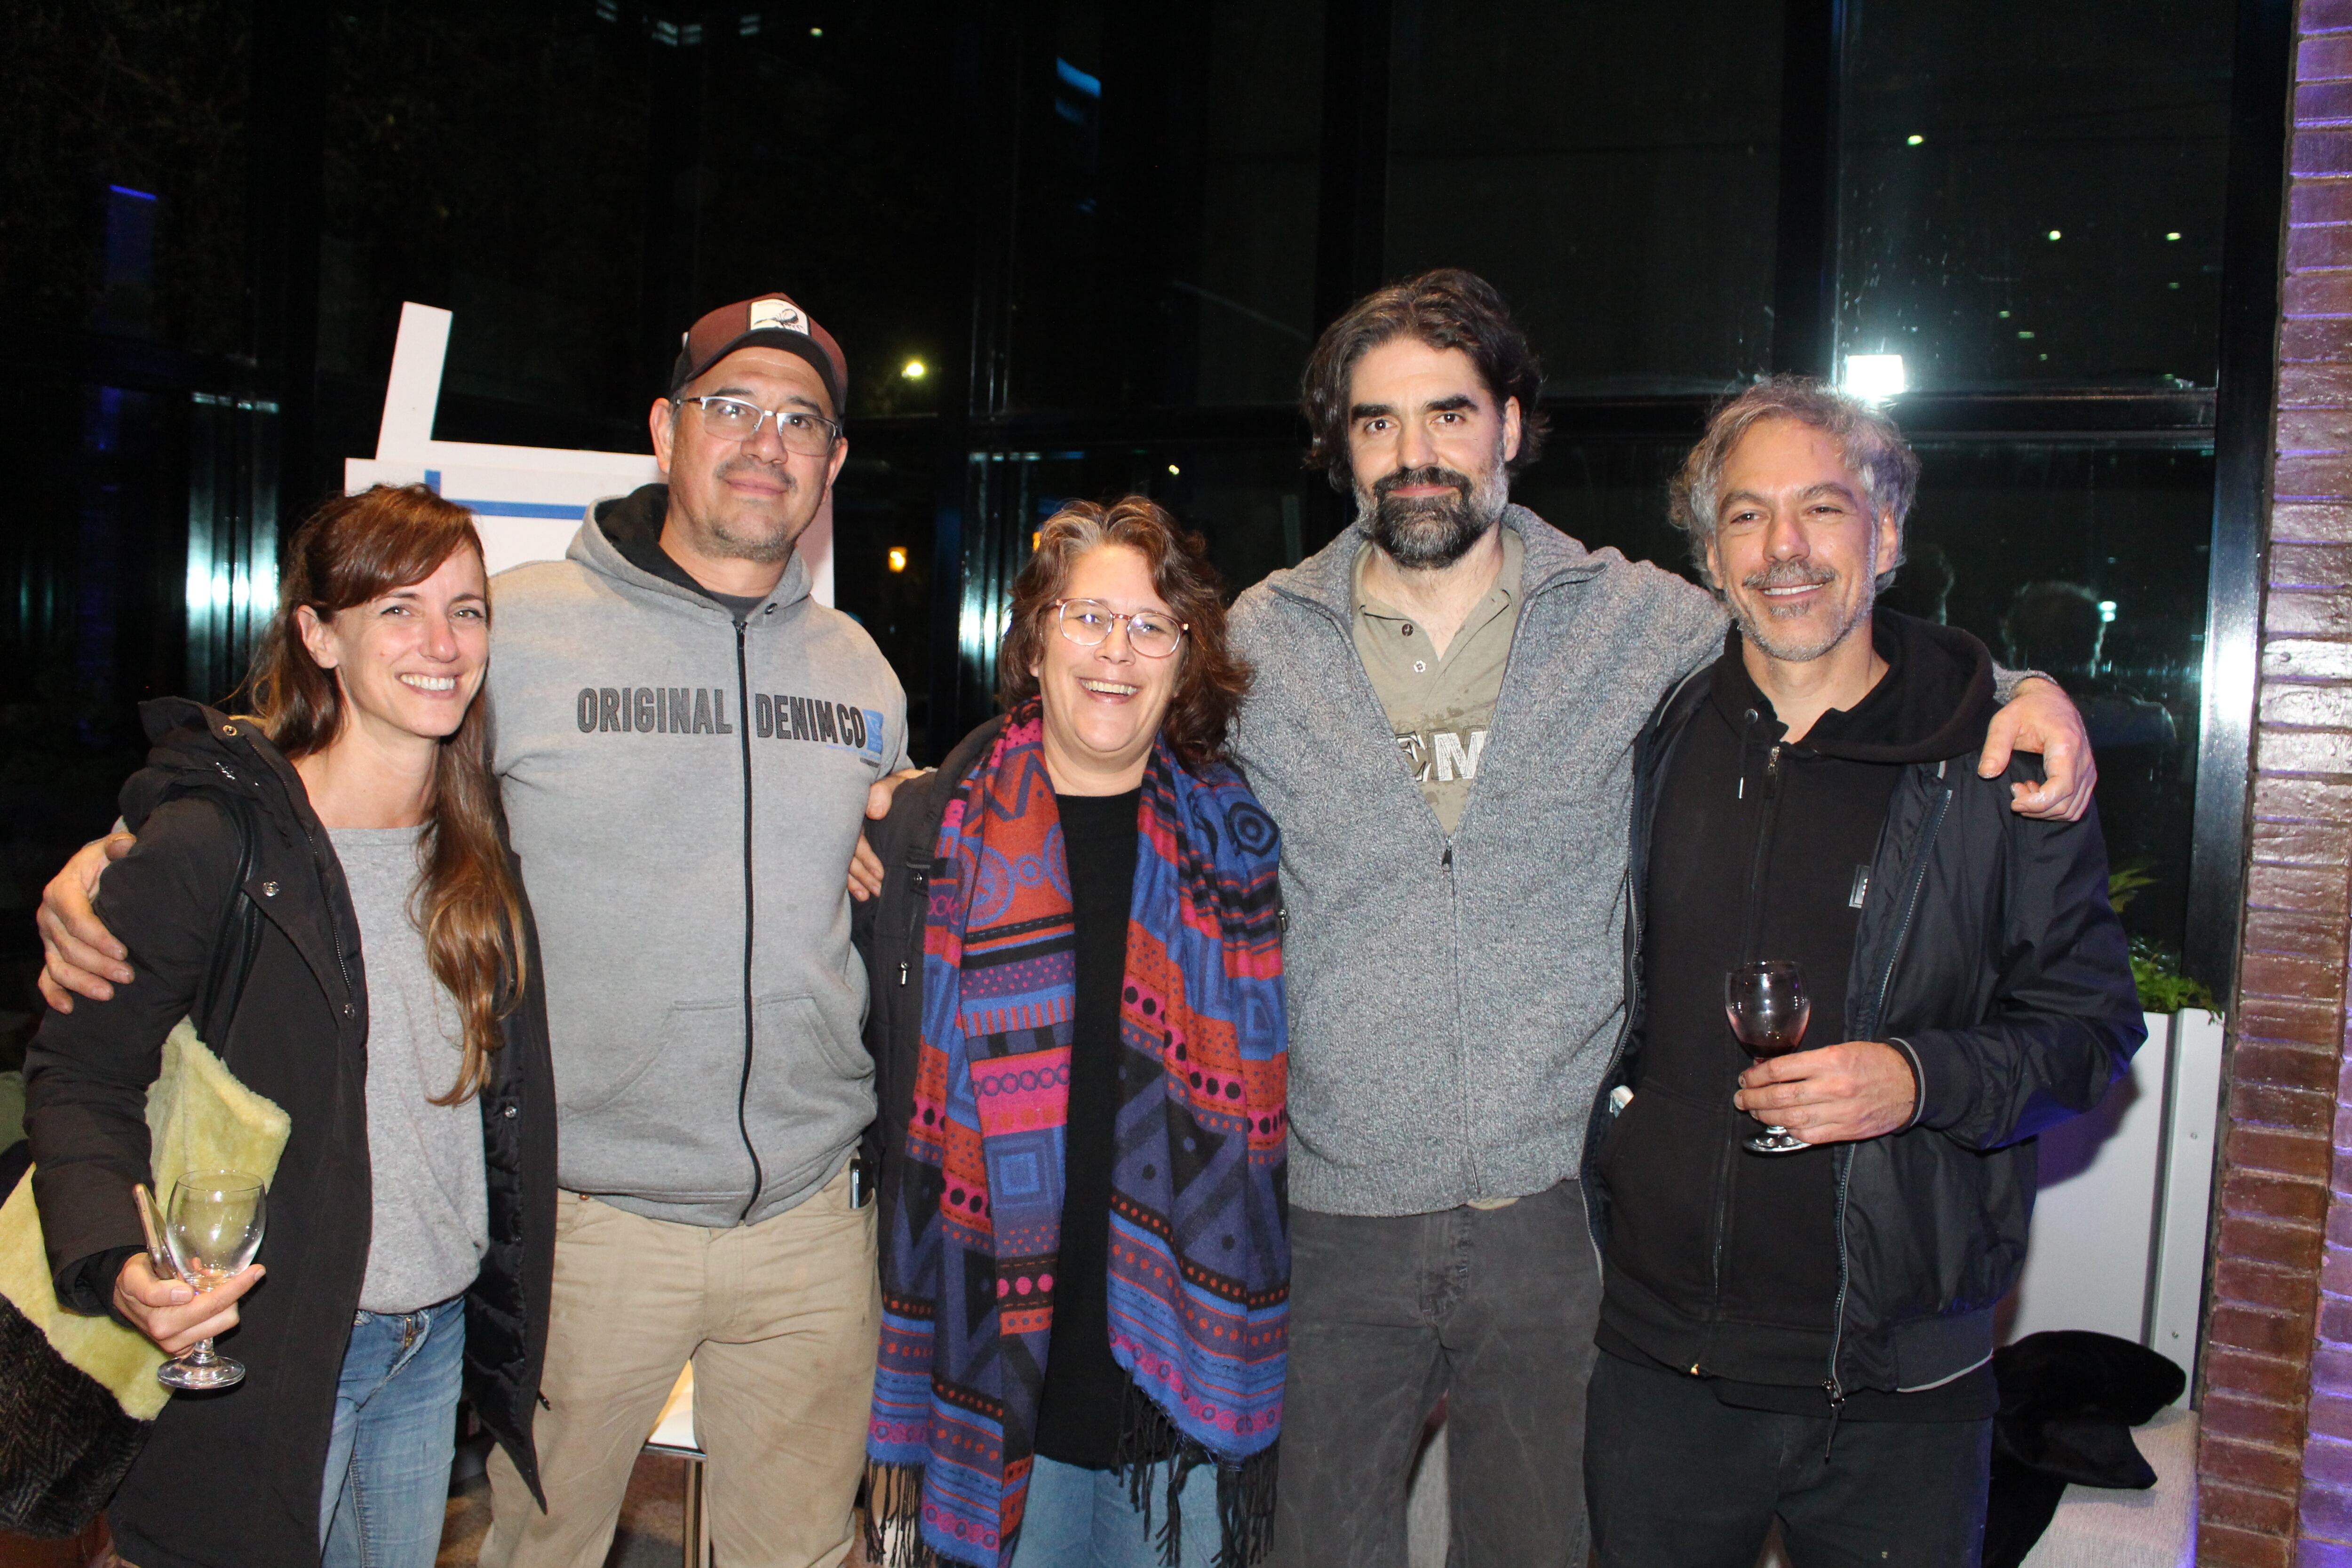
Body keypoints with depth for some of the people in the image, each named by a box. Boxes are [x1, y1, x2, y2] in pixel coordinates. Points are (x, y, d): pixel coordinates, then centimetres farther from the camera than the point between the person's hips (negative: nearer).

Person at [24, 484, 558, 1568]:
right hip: (262, 1351, -5)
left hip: (439, 1342, 6)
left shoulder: (481, 849, 5)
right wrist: (115, 1262, -27)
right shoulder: (213, 840, -15)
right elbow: (79, 1076, -12)